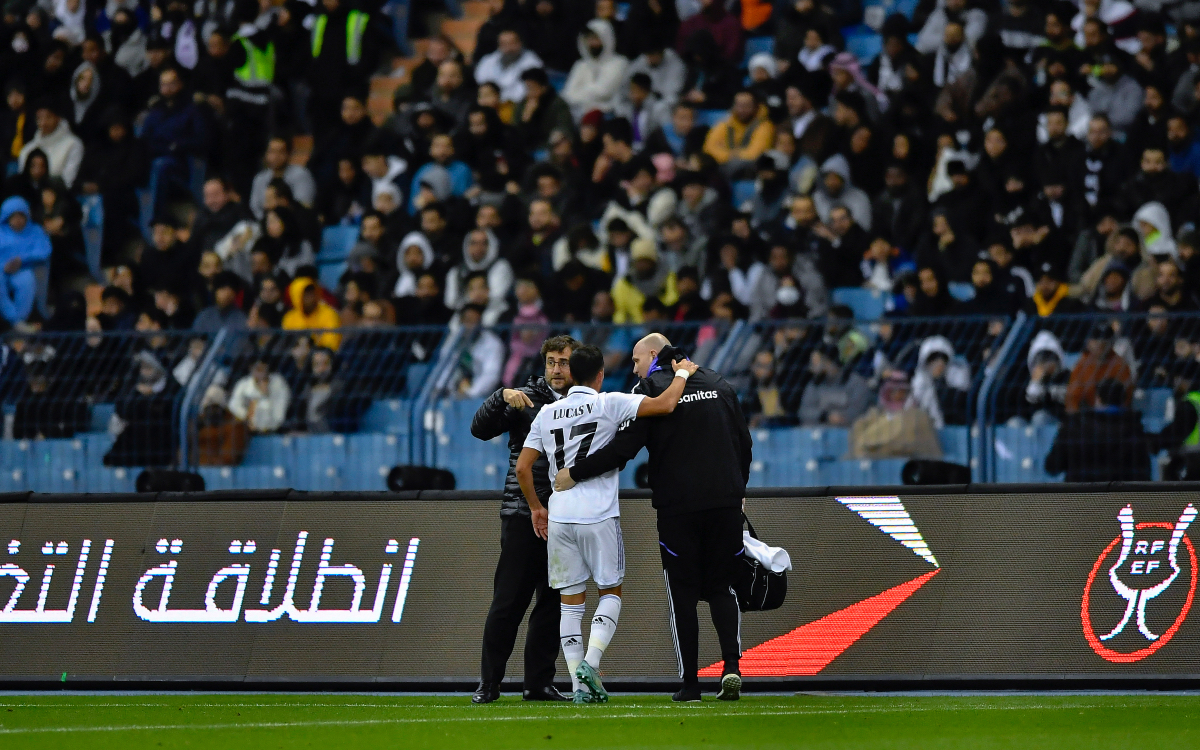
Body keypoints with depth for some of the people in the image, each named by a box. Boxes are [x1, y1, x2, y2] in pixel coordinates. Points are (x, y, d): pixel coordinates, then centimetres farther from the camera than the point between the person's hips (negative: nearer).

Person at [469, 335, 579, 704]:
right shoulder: (526, 399, 0)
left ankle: (539, 682, 12)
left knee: (553, 604, 5)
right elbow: (480, 429, -8)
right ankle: (488, 683, 1)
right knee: (508, 601, -4)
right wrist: (502, 397, -21)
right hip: (522, 513, -4)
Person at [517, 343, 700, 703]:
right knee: (610, 592, 11)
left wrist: (536, 508, 23)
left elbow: (522, 467, 9)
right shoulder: (609, 404, -3)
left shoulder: (547, 414, 10)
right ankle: (590, 662, -9)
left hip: (559, 517, 3)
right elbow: (664, 405, -13)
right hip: (599, 516, -3)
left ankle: (580, 685, 3)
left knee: (570, 601, 8)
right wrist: (682, 373, 6)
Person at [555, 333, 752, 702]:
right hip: (726, 501, 4)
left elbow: (624, 447, -13)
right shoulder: (719, 385, 11)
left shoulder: (651, 389, -5)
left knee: (683, 593, 4)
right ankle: (732, 665, -10)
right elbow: (744, 442, 15)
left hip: (677, 506, -4)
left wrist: (576, 473, -7)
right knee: (721, 588, 11)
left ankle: (690, 683, 2)